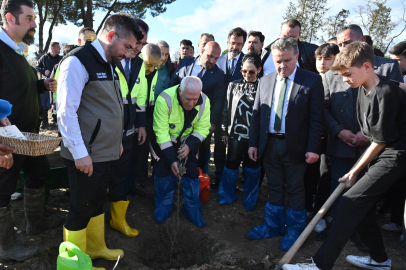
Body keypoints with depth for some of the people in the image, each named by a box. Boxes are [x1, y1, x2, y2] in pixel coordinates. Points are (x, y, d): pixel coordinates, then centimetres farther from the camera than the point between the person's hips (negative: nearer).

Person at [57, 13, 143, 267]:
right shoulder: (78, 61, -15)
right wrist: (80, 153, -19)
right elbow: (66, 111, -18)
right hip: (85, 155, -8)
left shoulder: (109, 64, 12)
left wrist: (117, 140, 16)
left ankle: (96, 247, 40)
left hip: (106, 152, 8)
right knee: (81, 209, 6)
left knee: (98, 203, 21)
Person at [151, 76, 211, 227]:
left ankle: (192, 209, 17)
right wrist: (172, 159, -32)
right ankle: (163, 207, 17)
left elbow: (202, 129, -13)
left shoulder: (204, 102, -23)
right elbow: (161, 132, -30)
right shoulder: (165, 99, -34)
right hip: (164, 139, -2)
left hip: (188, 140, 3)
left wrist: (189, 145, -30)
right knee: (163, 169, -6)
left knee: (191, 170, -1)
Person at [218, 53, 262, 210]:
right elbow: (226, 110, 8)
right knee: (231, 166, 9)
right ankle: (227, 196, 30)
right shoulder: (233, 86, 6)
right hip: (235, 134, 2)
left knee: (252, 168, 10)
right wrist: (224, 131, 6)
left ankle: (249, 201, 29)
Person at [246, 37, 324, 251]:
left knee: (295, 189, 10)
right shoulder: (265, 81, 7)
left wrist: (313, 148, -12)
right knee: (274, 188, 16)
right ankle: (274, 226, 33)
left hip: (295, 146, -3)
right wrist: (253, 143, 3)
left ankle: (295, 230, 28)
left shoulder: (312, 81, -5)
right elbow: (256, 115, 8)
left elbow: (316, 118, -8)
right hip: (269, 144, 4)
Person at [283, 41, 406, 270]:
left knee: (352, 201, -16)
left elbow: (381, 141, -17)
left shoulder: (385, 94, -21)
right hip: (381, 154, 9)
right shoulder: (365, 88, 4)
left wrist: (355, 171, -10)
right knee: (362, 203, 11)